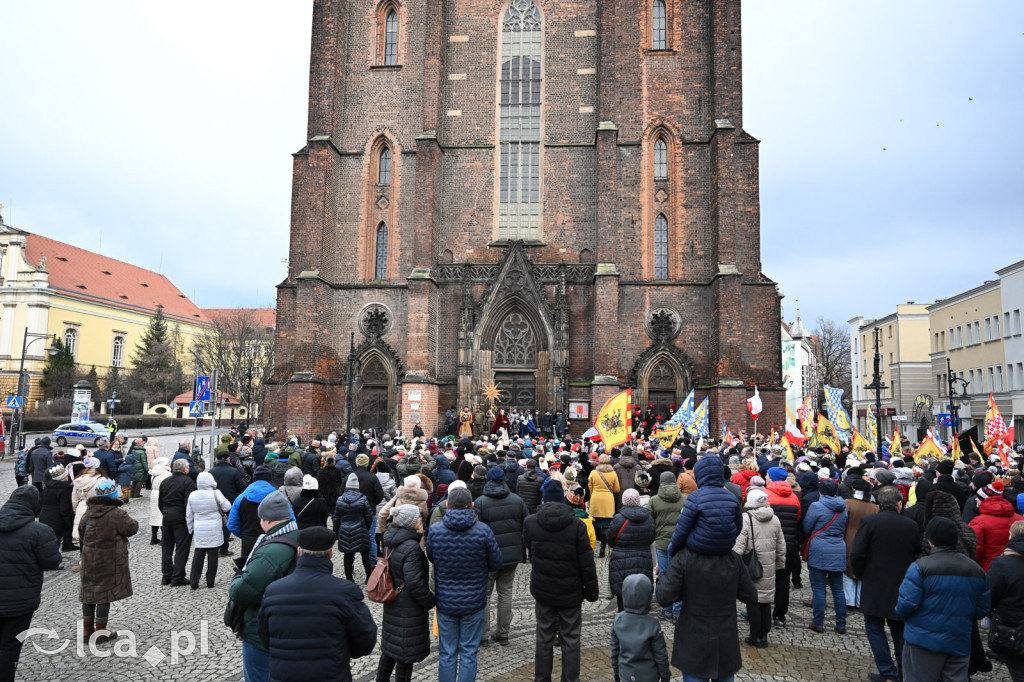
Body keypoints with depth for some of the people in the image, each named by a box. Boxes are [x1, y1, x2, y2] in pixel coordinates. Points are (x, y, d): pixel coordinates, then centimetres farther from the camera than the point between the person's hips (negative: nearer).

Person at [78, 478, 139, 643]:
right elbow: (132, 528, -12)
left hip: (89, 559, 6)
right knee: (105, 593, 2)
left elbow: (81, 532, 14)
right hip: (110, 561, -6)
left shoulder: (88, 513, 3)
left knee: (89, 592, 15)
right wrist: (132, 521, 9)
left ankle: (87, 630, 25)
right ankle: (100, 631, 9)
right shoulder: (117, 514, -18)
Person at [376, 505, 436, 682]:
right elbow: (414, 582, -26)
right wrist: (430, 601, -15)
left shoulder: (390, 540, 0)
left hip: (392, 604, 9)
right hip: (409, 609, -8)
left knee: (389, 647, 24)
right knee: (406, 652, 7)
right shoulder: (412, 548, -27)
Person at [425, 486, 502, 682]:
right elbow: (496, 563, -6)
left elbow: (431, 558, 5)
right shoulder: (483, 531, -16)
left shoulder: (435, 531, -11)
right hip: (474, 603, -1)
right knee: (469, 653, 12)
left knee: (447, 653, 14)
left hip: (445, 602, 1)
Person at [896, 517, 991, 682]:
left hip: (924, 641, -5)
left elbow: (907, 603, -17)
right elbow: (983, 609, 8)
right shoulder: (976, 570, 3)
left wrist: (900, 613, 4)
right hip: (960, 643, 5)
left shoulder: (920, 567, -14)